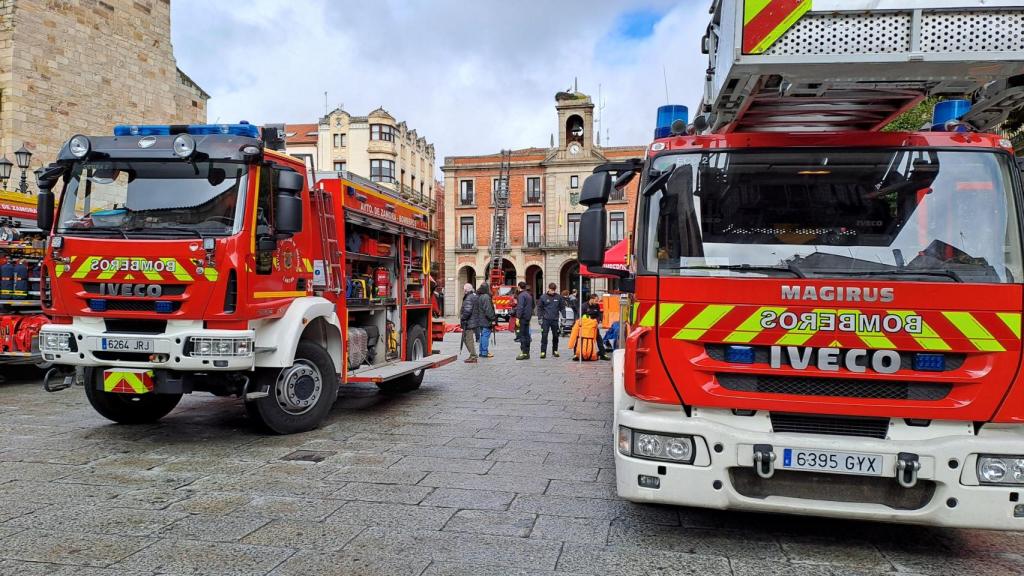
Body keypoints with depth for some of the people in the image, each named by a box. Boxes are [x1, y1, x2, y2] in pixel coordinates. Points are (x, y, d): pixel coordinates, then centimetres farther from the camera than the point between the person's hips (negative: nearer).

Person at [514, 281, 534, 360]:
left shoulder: (521, 295, -12)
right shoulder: (529, 295, 17)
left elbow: (520, 307, -19)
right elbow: (532, 306, 21)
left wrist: (518, 317, -20)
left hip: (523, 318, -9)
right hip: (528, 317, 9)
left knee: (522, 335, -8)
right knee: (526, 335, 11)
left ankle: (524, 353, -11)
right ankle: (527, 353, 14)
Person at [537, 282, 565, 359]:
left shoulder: (559, 297, 1)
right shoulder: (543, 297, -2)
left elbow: (562, 308, 7)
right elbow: (539, 308, 4)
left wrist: (563, 317, -1)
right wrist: (539, 318, -2)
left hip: (555, 320, 2)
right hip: (545, 320, -2)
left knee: (555, 336, 9)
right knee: (544, 336, -5)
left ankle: (555, 351, 22)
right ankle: (543, 352, -3)